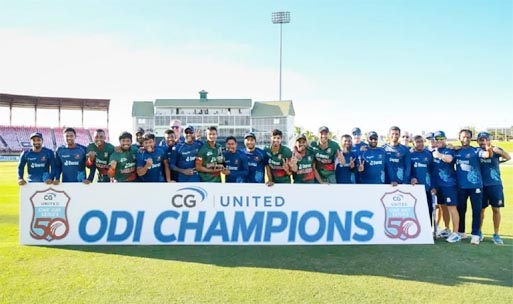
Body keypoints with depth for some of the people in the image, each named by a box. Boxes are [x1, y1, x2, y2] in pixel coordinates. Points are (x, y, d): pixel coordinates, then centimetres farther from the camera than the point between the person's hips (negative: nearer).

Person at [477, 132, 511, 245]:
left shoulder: (495, 150, -4)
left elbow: (508, 157, -22)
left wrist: (498, 151, -43)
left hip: (495, 184, -1)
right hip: (481, 185, 1)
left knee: (496, 209, 3)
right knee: (481, 209, 10)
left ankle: (496, 234, 15)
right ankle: (479, 232, 25)